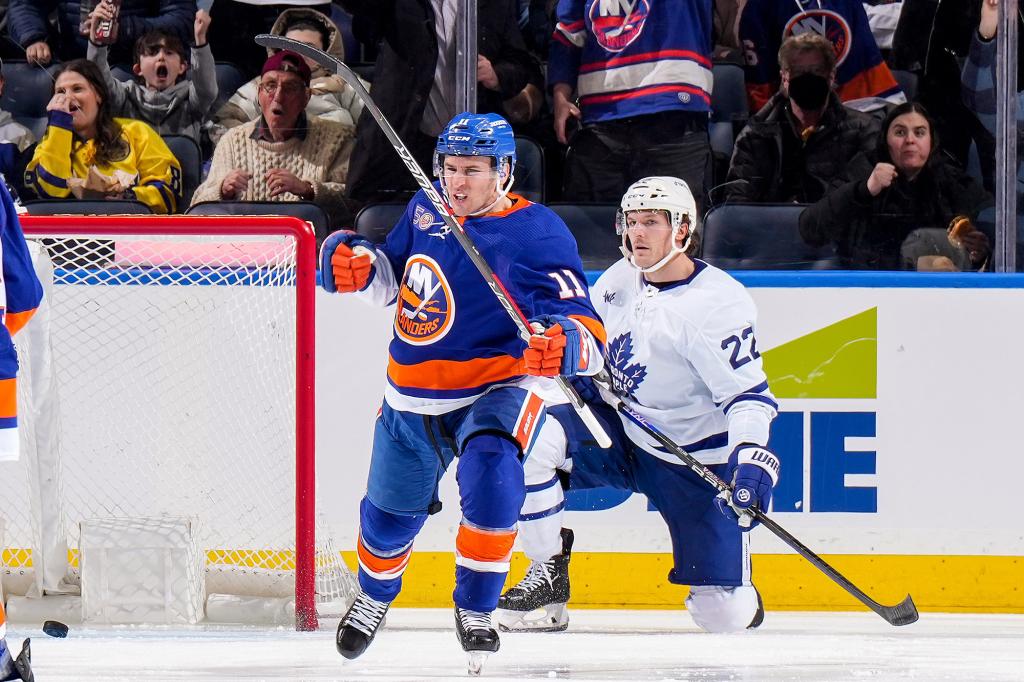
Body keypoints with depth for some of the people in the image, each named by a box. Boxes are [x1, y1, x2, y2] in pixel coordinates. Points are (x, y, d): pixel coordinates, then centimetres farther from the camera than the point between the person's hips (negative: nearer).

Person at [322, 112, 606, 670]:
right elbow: (393, 277, 17)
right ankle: (374, 595, 48)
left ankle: (475, 607, -14)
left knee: (491, 476, -33)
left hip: (497, 388, -5)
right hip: (412, 395, 5)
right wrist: (356, 265, -5)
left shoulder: (536, 233, -18)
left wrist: (565, 345, -45)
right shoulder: (426, 210, -1)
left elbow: (586, 328, -21)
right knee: (389, 513, 15)